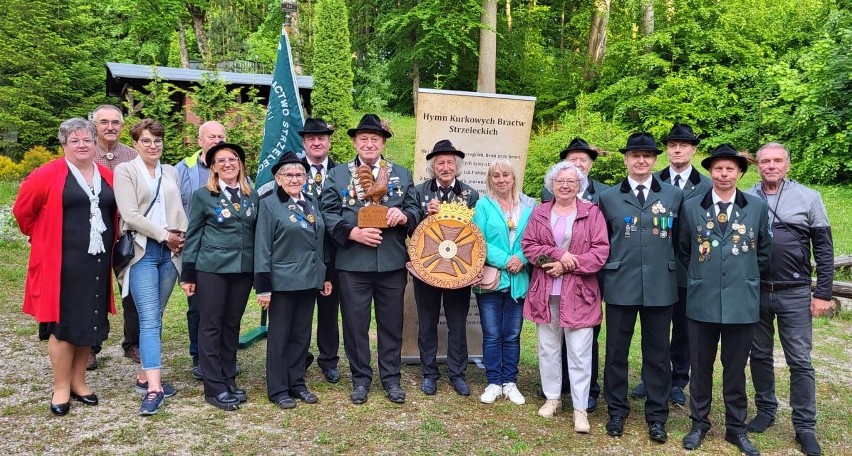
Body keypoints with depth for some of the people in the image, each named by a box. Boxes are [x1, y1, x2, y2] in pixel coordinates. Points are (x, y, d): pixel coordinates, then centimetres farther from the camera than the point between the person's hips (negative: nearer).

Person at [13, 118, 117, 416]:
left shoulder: (108, 177, 7)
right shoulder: (48, 175, -6)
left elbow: (116, 212, 19)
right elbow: (22, 209, 2)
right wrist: (40, 238, 10)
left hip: (97, 262, 5)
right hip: (62, 263, -4)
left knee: (89, 322, 11)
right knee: (63, 323, 1)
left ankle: (78, 382, 24)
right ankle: (61, 388, 14)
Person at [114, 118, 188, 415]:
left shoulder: (170, 172, 16)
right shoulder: (125, 170, 1)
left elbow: (178, 210, 13)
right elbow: (130, 215, -9)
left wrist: (182, 236, -5)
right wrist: (164, 236, -9)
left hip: (170, 253, 5)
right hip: (143, 251, -5)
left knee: (155, 317, 9)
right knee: (149, 319, -11)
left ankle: (145, 376, 19)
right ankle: (153, 388, -13)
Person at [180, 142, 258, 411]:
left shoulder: (252, 196, 8)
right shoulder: (203, 195, -2)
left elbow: (257, 235, 10)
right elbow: (193, 236, -1)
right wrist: (187, 275, -4)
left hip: (243, 270, 4)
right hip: (211, 269, -4)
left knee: (232, 325, 12)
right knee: (211, 326, 2)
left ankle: (229, 380, 22)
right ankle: (214, 388, 9)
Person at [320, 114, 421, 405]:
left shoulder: (402, 175, 10)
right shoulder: (337, 174, 4)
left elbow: (415, 211, 8)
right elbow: (328, 214, -3)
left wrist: (403, 216, -15)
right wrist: (353, 232, -17)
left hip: (392, 263, 1)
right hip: (352, 263, -1)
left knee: (391, 323, 10)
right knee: (355, 324, 7)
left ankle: (391, 378, 25)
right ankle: (360, 379, 23)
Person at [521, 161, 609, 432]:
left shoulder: (592, 213, 0)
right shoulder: (539, 213, 9)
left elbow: (600, 250, -7)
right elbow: (528, 245, 1)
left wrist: (567, 265, -15)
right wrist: (558, 254, -15)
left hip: (579, 293, -3)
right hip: (545, 292, 3)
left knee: (579, 353, -1)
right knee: (548, 348, 12)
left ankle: (580, 409, 8)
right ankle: (552, 398, 27)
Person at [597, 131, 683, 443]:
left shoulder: (674, 196, 4)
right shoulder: (608, 197, 4)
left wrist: (675, 274, 5)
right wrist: (604, 276, 5)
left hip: (660, 288, 0)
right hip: (620, 287, 0)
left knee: (657, 354, 9)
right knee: (616, 352, 9)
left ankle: (657, 416, 23)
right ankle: (617, 411, 25)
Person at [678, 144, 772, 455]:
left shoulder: (757, 207, 1)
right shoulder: (692, 207, 1)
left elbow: (764, 252, 11)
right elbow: (683, 251, 12)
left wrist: (745, 277, 9)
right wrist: (700, 276, 10)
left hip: (742, 302, 0)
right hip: (702, 302, 0)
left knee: (735, 369, 12)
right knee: (700, 367, 11)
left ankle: (736, 428, 27)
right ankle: (699, 424, 26)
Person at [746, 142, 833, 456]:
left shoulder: (808, 198, 0)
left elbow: (824, 249, 0)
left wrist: (823, 294, -4)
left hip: (794, 294, -1)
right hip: (753, 292, 1)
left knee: (800, 361, 3)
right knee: (760, 356, 13)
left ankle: (805, 426, 15)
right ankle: (765, 410, 30)